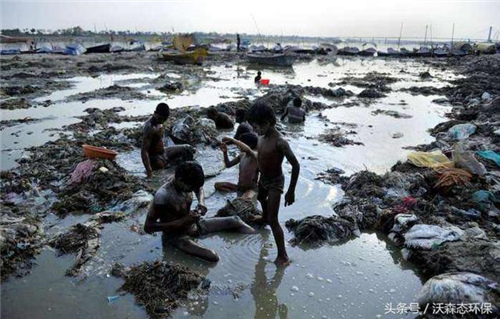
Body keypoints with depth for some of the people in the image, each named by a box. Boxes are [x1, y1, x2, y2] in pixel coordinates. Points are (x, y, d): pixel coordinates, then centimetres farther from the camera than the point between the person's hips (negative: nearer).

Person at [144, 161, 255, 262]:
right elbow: (148, 227, -30)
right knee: (212, 257, -28)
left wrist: (201, 202, -12)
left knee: (235, 221, 4)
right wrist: (182, 222, -33)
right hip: (175, 236, -7)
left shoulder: (187, 184, -14)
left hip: (193, 225, 7)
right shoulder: (163, 195, -33)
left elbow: (199, 188, 12)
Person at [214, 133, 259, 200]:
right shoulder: (242, 155, 3)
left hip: (251, 189, -8)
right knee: (217, 185, 4)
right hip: (239, 187, 8)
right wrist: (225, 152, -7)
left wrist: (232, 140, -34)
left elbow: (247, 149, -44)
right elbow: (228, 165, 10)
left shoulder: (255, 156, -21)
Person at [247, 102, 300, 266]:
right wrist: (255, 177, 19)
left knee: (273, 221, -8)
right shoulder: (262, 136, -8)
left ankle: (283, 255, 4)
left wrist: (291, 191, -25)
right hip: (262, 179, 9)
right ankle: (264, 217, 70)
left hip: (275, 183, -9)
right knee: (261, 198, 37)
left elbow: (295, 165, -28)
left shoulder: (280, 142, -32)